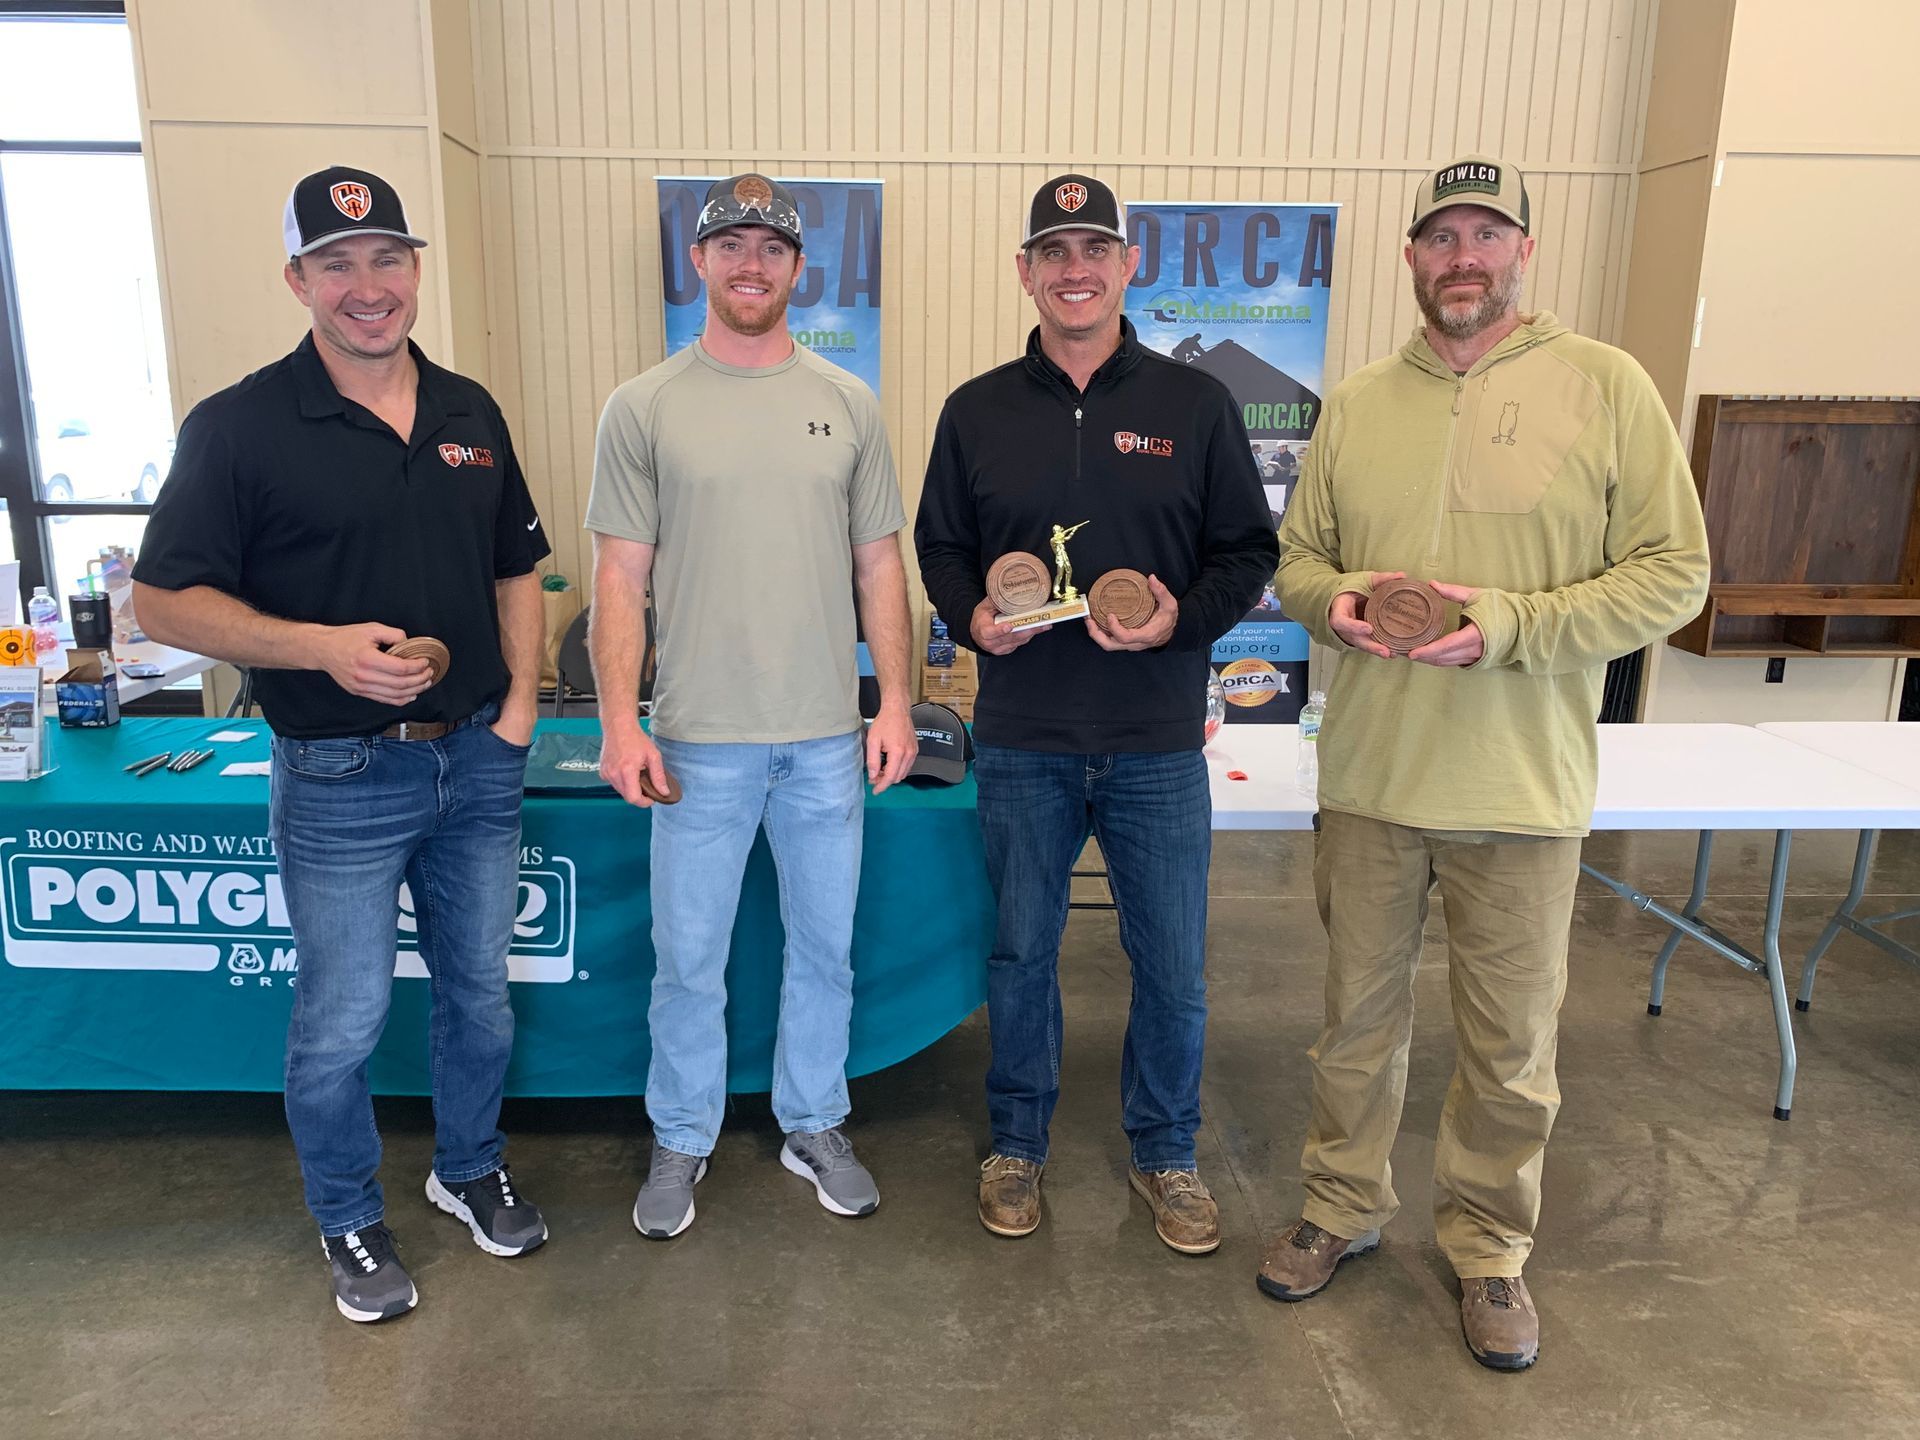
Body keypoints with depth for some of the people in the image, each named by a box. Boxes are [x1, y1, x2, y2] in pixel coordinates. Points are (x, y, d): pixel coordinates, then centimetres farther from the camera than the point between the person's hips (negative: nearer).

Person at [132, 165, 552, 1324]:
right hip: (341, 778, -4)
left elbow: (517, 569, 13)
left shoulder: (470, 413, 6)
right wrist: (323, 646, -22)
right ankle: (350, 1220, 33)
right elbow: (166, 599, -8)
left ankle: (471, 1168, 41)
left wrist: (520, 702, 1)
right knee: (343, 1022, 9)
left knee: (481, 989, 17)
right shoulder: (241, 426, -8)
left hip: (478, 761, 4)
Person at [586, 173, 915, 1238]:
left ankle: (814, 1125, 35)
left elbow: (880, 565, 7)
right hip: (698, 740, -2)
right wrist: (620, 722, -9)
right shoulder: (644, 408, 0)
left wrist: (895, 701, 0)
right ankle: (681, 1140, 31)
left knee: (825, 948, 14)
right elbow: (619, 576, -1)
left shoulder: (848, 406, 6)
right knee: (688, 958, 10)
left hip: (827, 739, 2)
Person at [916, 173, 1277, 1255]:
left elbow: (1249, 550, 3)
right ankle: (1019, 1143, 35)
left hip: (1159, 743, 0)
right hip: (1022, 743, 1)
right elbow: (940, 546, 11)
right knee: (1021, 952, 14)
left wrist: (1182, 620, -15)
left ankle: (1166, 1151, 34)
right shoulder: (978, 411, 5)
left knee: (1174, 965, 10)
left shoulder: (1196, 404, 1)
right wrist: (972, 616, -10)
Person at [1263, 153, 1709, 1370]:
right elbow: (1296, 554, 13)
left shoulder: (1605, 386, -4)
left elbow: (1674, 573, -7)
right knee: (1359, 1015, 16)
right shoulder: (1357, 403, 7)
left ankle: (1489, 1245, 34)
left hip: (1523, 789, -2)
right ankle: (1344, 1207, 37)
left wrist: (1510, 624, -19)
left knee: (1512, 1044, 11)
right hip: (1369, 776, 3)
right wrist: (1331, 599, -10)